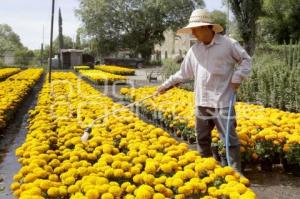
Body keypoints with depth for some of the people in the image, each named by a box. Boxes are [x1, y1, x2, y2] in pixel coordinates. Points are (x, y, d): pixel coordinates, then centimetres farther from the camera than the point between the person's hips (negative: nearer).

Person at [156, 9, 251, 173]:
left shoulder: (228, 43, -5)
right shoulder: (194, 50, 10)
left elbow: (246, 60, 5)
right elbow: (183, 73, 17)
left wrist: (238, 78, -9)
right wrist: (166, 85, 17)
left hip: (222, 102, -6)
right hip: (201, 103, 6)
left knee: (229, 139, -4)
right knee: (202, 138, 15)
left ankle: (236, 172, 7)